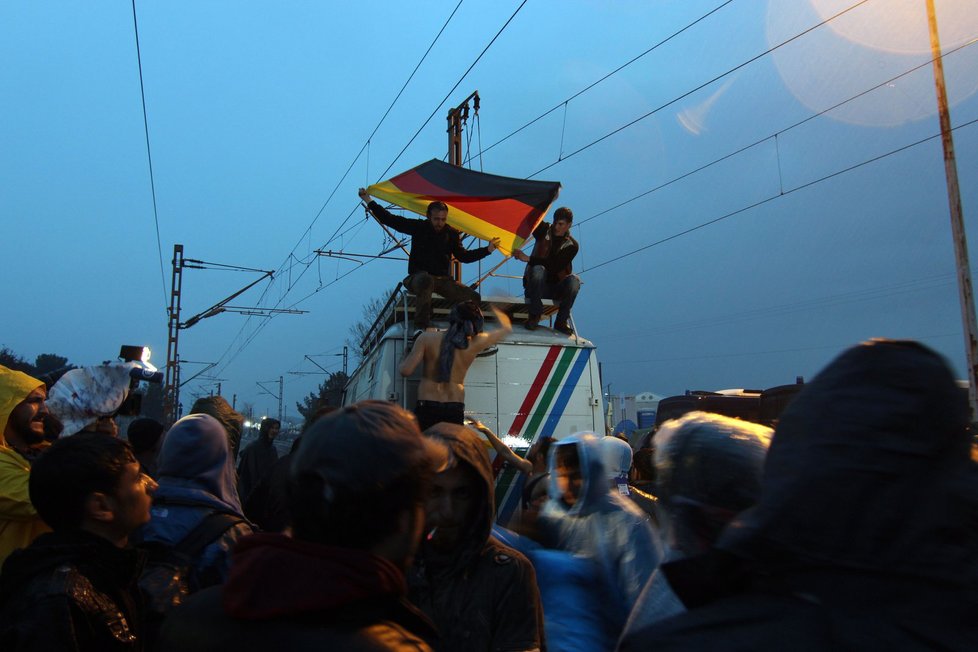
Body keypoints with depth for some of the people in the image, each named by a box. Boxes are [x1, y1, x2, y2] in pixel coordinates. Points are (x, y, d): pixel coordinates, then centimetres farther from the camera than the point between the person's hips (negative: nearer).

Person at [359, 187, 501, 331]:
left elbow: (463, 256, 13)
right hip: (418, 278, -4)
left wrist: (487, 250, 2)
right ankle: (421, 327, -38)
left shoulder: (452, 233, 7)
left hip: (443, 280, 4)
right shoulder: (419, 227, -2)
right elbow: (389, 219, -1)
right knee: (425, 279, -44)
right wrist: (369, 201, -5)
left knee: (473, 297, -16)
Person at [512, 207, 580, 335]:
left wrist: (528, 259, -22)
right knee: (538, 269, -34)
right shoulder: (544, 231, 6)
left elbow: (555, 266, -17)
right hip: (538, 286, 0)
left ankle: (561, 321, -19)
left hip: (557, 288, 0)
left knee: (574, 280, -31)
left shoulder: (572, 245, -2)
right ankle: (534, 316, -25)